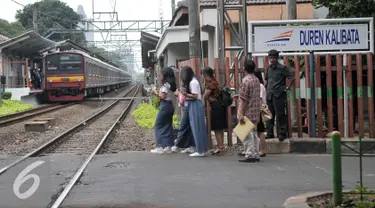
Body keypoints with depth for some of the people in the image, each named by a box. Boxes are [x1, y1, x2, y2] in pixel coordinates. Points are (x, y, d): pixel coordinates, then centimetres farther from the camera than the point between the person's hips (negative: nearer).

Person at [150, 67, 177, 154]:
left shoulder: (166, 84, -15)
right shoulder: (172, 84, 11)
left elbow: (162, 97, -18)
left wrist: (155, 92, -4)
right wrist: (158, 92, 11)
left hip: (165, 106, -9)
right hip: (170, 105, 9)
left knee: (158, 126, -2)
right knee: (168, 126, 11)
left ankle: (160, 147, -5)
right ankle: (168, 147, 12)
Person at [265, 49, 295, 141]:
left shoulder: (282, 68, -9)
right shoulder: (269, 68, 11)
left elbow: (292, 78, -13)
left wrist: (287, 88, -11)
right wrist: (266, 88, 15)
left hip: (279, 95, -6)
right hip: (269, 95, 6)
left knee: (280, 115, -3)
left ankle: (282, 133, 6)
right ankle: (270, 133, 18)